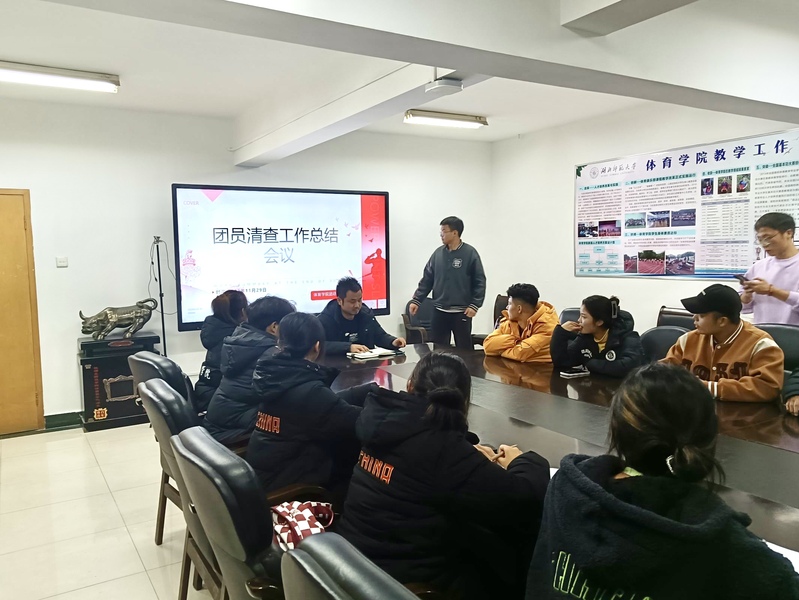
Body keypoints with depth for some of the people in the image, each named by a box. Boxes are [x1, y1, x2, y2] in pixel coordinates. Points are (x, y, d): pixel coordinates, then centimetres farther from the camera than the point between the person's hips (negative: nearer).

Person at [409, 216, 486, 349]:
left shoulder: (470, 253, -6)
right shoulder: (438, 253, 6)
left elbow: (479, 282, -6)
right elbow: (427, 279, 10)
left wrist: (474, 305, -14)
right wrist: (416, 300, 3)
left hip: (461, 312, -4)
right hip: (440, 311, 4)